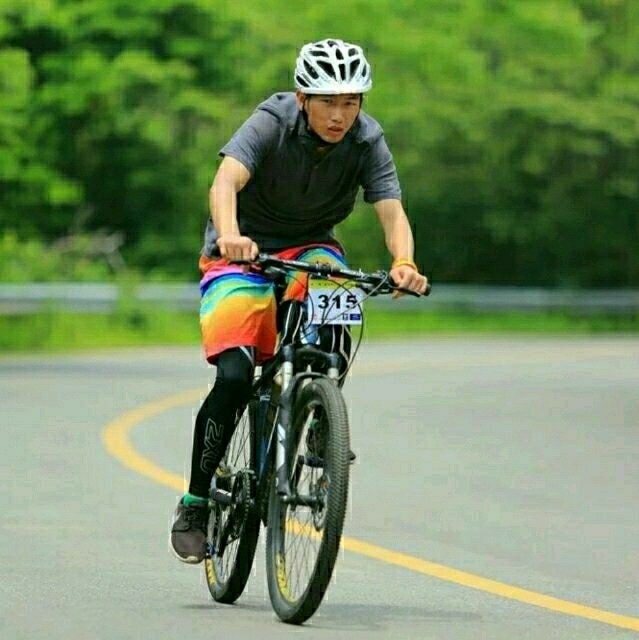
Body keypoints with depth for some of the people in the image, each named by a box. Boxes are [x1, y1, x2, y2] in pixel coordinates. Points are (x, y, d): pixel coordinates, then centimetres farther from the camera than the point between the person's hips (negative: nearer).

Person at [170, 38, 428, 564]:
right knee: (235, 377, -20)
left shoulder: (367, 141, -15)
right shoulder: (272, 123, -23)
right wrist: (229, 234, -60)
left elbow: (392, 210, -26)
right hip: (243, 250, -3)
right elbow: (226, 180, -38)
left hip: (309, 247, 3)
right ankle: (194, 504, -4)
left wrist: (404, 262, -48)